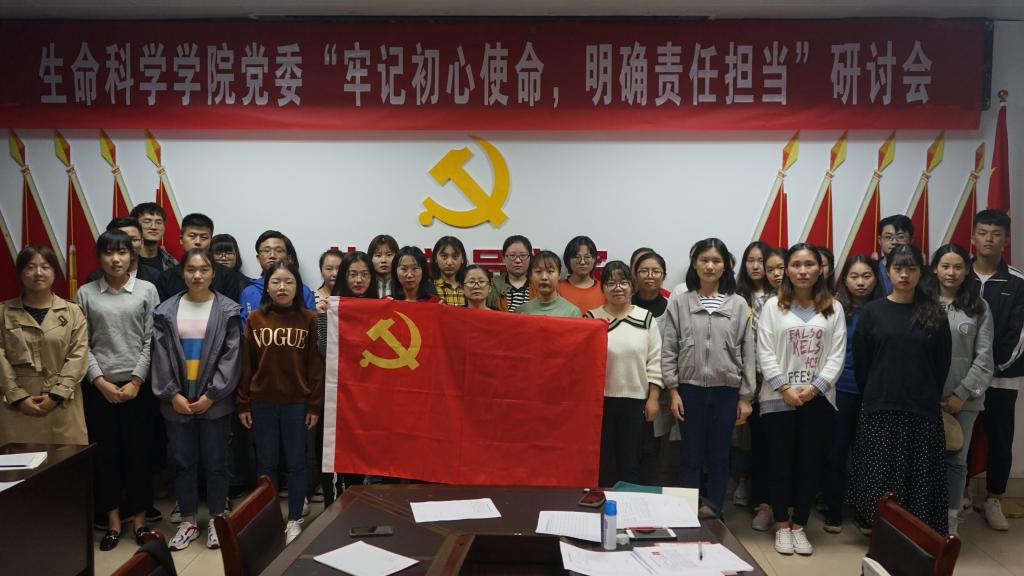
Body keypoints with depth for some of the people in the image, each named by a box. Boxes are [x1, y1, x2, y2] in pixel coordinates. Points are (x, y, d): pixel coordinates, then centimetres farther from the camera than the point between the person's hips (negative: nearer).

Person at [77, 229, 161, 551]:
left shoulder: (147, 290, 0)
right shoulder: (86, 293, 3)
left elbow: (151, 341, -2)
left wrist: (135, 381, -8)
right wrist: (101, 382, -8)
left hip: (137, 384, -1)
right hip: (98, 386, 1)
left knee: (138, 451, 4)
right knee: (105, 452, 6)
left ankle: (139, 519, 17)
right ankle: (113, 521, 19)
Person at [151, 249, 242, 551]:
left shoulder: (228, 310, -2)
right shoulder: (166, 311, 4)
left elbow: (231, 355, -6)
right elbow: (161, 355, 1)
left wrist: (211, 395, -11)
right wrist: (172, 394, -8)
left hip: (215, 401, -2)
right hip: (177, 401, 2)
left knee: (215, 462, 6)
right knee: (183, 462, 10)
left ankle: (216, 520, 21)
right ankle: (188, 521, 23)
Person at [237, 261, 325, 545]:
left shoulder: (309, 319, -3)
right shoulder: (255, 319, 1)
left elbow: (316, 365, -3)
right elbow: (246, 364, 3)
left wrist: (315, 404, -5)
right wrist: (243, 403, 2)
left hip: (297, 403, -1)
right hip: (262, 403, 2)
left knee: (296, 462, 8)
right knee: (266, 463, 12)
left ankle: (294, 520, 21)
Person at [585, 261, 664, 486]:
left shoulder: (646, 318, 3)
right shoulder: (591, 318, -1)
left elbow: (655, 362, 2)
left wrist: (653, 398, -1)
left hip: (635, 400, 1)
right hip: (600, 399, -1)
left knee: (630, 460, 10)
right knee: (602, 460, 7)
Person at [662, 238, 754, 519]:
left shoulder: (738, 304, 2)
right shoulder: (679, 299, -1)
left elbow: (748, 352, 4)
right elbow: (668, 348, -1)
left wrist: (746, 396, 2)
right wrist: (673, 390, -5)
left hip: (726, 391, 1)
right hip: (690, 389, -1)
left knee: (719, 457, 10)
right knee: (691, 456, 6)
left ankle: (714, 514, 21)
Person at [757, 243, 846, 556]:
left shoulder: (833, 308, 5)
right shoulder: (773, 306, 1)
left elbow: (837, 355, 0)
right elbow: (765, 353, -4)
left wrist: (815, 387, -11)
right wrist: (785, 389, -13)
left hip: (818, 399, 1)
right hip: (778, 398, -1)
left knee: (810, 463, 7)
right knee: (782, 463, 5)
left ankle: (799, 525, 20)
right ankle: (782, 526, 17)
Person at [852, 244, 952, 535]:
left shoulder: (934, 313, 4)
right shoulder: (872, 311, 1)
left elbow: (942, 363, 7)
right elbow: (860, 361, 3)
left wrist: (928, 396, 5)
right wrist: (871, 397, 4)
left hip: (922, 410, 1)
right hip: (880, 407, 0)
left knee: (919, 475, 4)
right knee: (880, 473, 3)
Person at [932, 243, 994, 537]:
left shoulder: (979, 307, 4)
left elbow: (984, 357, 0)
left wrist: (962, 394, -8)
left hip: (963, 399, 1)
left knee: (955, 459, 8)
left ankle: (950, 522, 19)